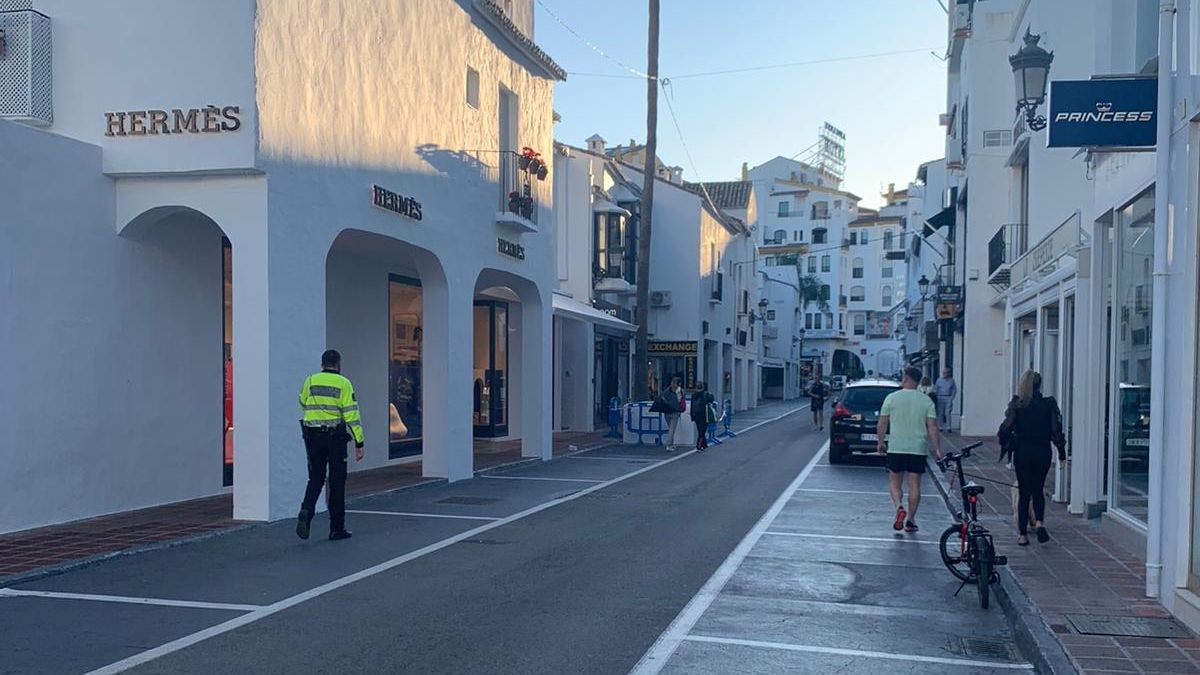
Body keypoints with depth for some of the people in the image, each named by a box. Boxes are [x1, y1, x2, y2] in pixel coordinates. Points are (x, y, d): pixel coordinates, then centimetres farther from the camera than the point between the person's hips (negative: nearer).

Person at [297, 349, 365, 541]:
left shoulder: (310, 381, 4)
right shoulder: (343, 384, -6)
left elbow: (303, 404, 20)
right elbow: (351, 414, -12)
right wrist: (359, 443, -12)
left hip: (312, 435, 3)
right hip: (335, 437, -3)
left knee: (315, 479, 15)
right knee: (337, 482, 7)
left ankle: (306, 511, -12)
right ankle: (337, 529, 12)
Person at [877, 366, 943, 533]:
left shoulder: (892, 398, -3)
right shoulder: (926, 401, 0)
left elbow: (882, 424, 0)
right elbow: (932, 427, -5)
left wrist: (881, 442, 13)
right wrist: (937, 450, 0)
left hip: (896, 447, -1)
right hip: (919, 449, 1)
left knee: (894, 482, 11)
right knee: (914, 484, 8)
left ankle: (899, 507, -14)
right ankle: (910, 520, 10)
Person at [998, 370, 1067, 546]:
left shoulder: (1016, 404, -7)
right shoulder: (1048, 404, -3)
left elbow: (1006, 429, -7)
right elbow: (1056, 431, -2)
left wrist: (1006, 443, 10)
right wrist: (1062, 452, 6)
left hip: (1022, 452, -1)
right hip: (1043, 452, 1)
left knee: (1024, 493, 7)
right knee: (1038, 490, 18)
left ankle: (1023, 535, 8)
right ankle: (1039, 522, -5)